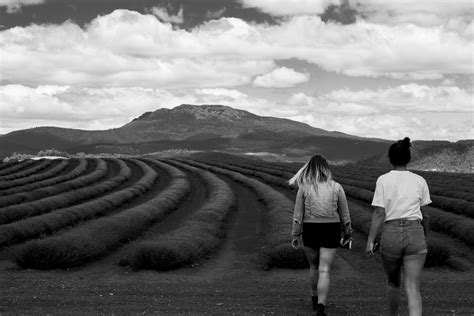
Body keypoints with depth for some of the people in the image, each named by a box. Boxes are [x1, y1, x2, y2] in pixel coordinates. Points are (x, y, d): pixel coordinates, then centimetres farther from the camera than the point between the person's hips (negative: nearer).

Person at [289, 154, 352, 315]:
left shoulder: (304, 188, -4)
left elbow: (298, 214, -3)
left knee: (314, 267, 20)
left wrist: (295, 234, 4)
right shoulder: (336, 187, -3)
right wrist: (347, 231, 16)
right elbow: (344, 214, 3)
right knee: (324, 270, 0)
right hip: (331, 231, -1)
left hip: (310, 230, 1)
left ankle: (315, 300, 36)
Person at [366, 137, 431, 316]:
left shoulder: (383, 180, -2)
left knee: (393, 283, 23)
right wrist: (425, 237, 25)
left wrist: (370, 241, -6)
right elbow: (424, 215, 10)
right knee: (412, 289, -4)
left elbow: (379, 214, -8)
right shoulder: (420, 181, 5)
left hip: (391, 235, 0)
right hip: (415, 235, 1)